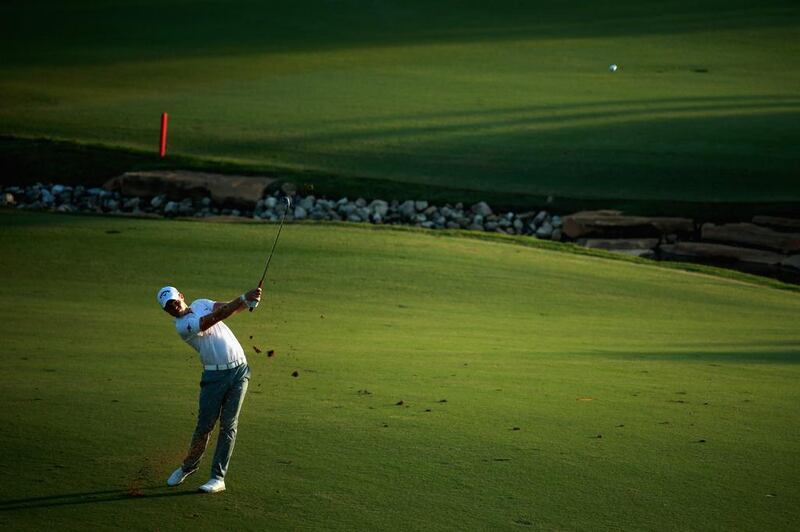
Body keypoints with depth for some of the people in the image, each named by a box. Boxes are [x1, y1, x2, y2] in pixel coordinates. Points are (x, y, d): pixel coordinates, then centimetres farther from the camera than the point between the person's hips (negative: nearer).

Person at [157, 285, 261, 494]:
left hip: (239, 370, 4)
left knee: (228, 426, -1)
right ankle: (189, 466, 25)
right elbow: (216, 317, -23)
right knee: (204, 425, 1)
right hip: (214, 376, -4)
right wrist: (244, 298, -30)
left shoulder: (201, 304, 9)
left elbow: (229, 308, -3)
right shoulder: (182, 326, -12)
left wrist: (248, 301, -25)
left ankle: (218, 477, 1)